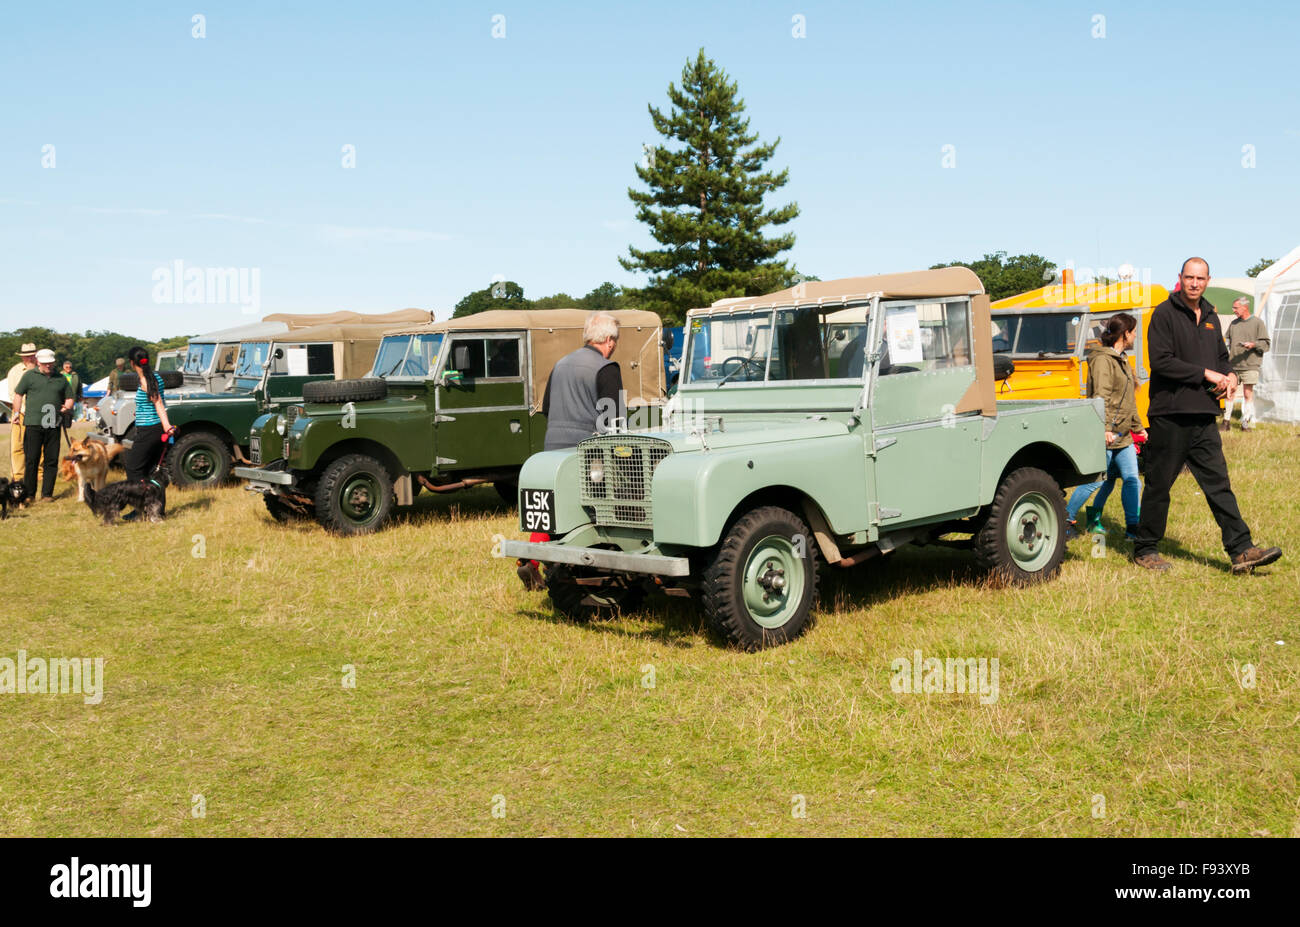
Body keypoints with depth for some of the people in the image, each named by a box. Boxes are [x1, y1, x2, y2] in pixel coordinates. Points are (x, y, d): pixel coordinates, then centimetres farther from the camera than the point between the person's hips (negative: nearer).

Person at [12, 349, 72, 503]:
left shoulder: (61, 378, 15)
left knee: (52, 461, 2)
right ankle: (29, 494, 6)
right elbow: (18, 394, 10)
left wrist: (66, 407, 4)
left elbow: (69, 398, 22)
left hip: (53, 425, 3)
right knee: (32, 460, -2)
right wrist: (17, 413, 4)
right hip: (33, 423, -3)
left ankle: (47, 494, 9)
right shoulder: (29, 376, 7)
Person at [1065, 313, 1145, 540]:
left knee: (1132, 479, 6)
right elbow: (1101, 397, -22)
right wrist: (1105, 428, -30)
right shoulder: (1102, 360, -12)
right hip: (1105, 436, -9)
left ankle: (1133, 528, 11)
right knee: (1097, 480, -3)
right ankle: (1066, 520, 10)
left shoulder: (1121, 360, 19)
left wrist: (1138, 426, 28)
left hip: (1122, 435, 9)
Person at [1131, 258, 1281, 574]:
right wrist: (1206, 374, -15)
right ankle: (1145, 550, 13)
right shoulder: (1165, 313, -7)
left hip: (1204, 417, 6)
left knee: (1218, 483, 4)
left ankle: (1241, 550, 4)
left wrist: (1229, 375, 3)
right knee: (1158, 485, 2)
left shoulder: (1210, 317, 16)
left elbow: (1221, 356, 26)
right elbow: (1161, 361, -16)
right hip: (1170, 415, -6)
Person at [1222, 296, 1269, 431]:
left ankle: (1247, 422, 5)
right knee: (1230, 392, 3)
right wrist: (1226, 352, 8)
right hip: (1232, 365, 4)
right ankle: (1227, 420, 12)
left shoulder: (1258, 322, 0)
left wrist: (1254, 344, -17)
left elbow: (1266, 343, 0)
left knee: (1248, 393, -2)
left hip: (1250, 365, -4)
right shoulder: (1233, 323, 13)